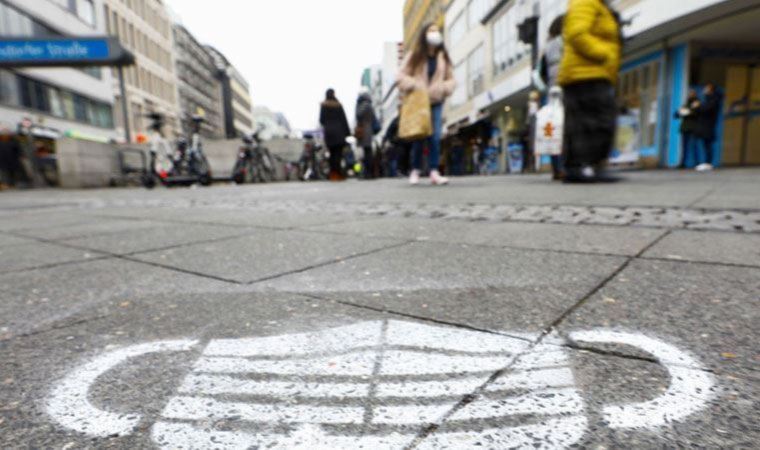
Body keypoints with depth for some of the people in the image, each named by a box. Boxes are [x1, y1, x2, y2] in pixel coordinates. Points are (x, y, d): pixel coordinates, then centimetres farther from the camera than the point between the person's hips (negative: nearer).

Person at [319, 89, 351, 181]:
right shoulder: (338, 105, 1)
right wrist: (347, 132, 3)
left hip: (328, 132, 2)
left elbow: (321, 120, 4)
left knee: (332, 153, 9)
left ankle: (333, 174, 5)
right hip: (339, 131, -2)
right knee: (338, 153, -3)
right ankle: (338, 174, -12)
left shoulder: (323, 105, 3)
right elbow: (344, 119, 0)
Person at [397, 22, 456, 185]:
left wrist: (443, 88, -7)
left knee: (435, 137, -7)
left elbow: (451, 79, 14)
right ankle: (415, 170, 6)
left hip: (436, 102, 2)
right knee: (419, 136, -4)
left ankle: (434, 171, -7)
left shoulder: (443, 58, 12)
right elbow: (402, 75, 3)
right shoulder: (414, 56, 5)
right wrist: (413, 85, -13)